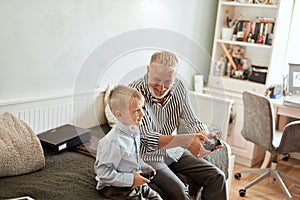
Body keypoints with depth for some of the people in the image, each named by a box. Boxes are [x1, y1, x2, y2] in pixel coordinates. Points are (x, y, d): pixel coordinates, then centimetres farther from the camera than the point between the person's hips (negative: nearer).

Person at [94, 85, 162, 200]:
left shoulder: (134, 131, 0)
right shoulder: (113, 142, -29)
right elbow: (103, 173, -26)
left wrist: (142, 165, 3)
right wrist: (131, 179, -24)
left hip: (135, 182, 8)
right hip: (115, 188, -8)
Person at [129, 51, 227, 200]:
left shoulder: (178, 87, -4)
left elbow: (192, 122, -4)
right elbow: (147, 139, -27)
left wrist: (205, 137, -28)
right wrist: (185, 140, -37)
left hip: (174, 151, 6)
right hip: (148, 156, -6)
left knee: (217, 177, -1)